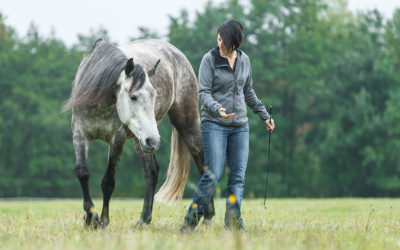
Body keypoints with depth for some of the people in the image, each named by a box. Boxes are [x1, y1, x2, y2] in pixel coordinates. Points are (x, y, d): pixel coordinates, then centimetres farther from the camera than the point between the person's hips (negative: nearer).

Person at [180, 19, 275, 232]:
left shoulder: (244, 60, 8)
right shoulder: (210, 59, -6)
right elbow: (203, 92, -10)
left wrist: (264, 115, 22)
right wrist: (217, 108, -28)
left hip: (240, 126, 5)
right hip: (214, 124, -5)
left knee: (238, 176, -2)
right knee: (213, 175, -12)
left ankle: (233, 223, -1)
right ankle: (190, 222, -4)